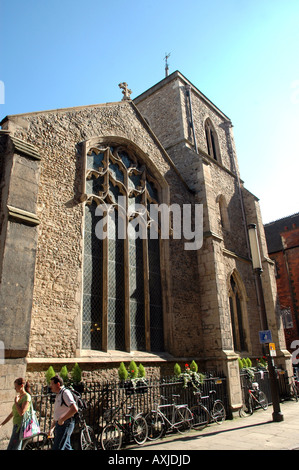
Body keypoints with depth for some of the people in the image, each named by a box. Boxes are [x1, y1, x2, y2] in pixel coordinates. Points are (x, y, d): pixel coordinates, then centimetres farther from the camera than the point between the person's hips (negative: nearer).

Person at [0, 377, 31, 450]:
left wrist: (16, 402, -12)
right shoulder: (19, 397, 13)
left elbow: (21, 413, -22)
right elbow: (12, 413, 19)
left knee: (10, 448, -8)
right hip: (16, 425, 9)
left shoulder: (26, 397, -13)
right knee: (16, 448, 12)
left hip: (20, 426, -9)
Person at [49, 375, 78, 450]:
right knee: (66, 448, 14)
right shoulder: (58, 395, 17)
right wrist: (52, 427, 18)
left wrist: (62, 419, -19)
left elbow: (74, 409, -24)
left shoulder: (65, 393, -13)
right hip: (60, 424, 10)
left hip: (65, 424, -10)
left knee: (57, 448, -10)